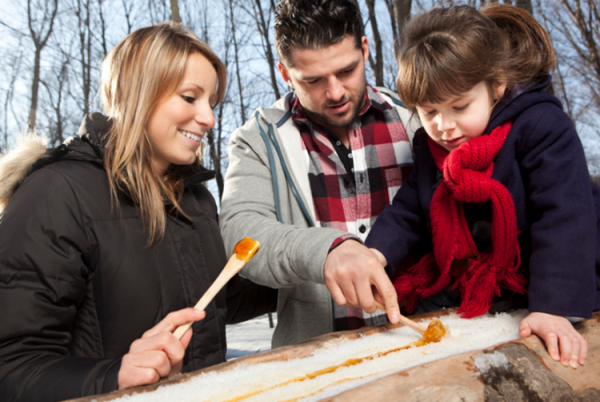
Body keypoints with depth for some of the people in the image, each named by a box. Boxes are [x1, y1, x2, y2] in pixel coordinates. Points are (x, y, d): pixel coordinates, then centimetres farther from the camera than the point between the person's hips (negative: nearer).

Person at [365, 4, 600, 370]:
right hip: (467, 293, 5)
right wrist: (377, 251, -18)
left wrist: (553, 308, -31)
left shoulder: (541, 126, -18)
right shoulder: (430, 146, 1)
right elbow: (409, 210, 3)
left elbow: (562, 216, -24)